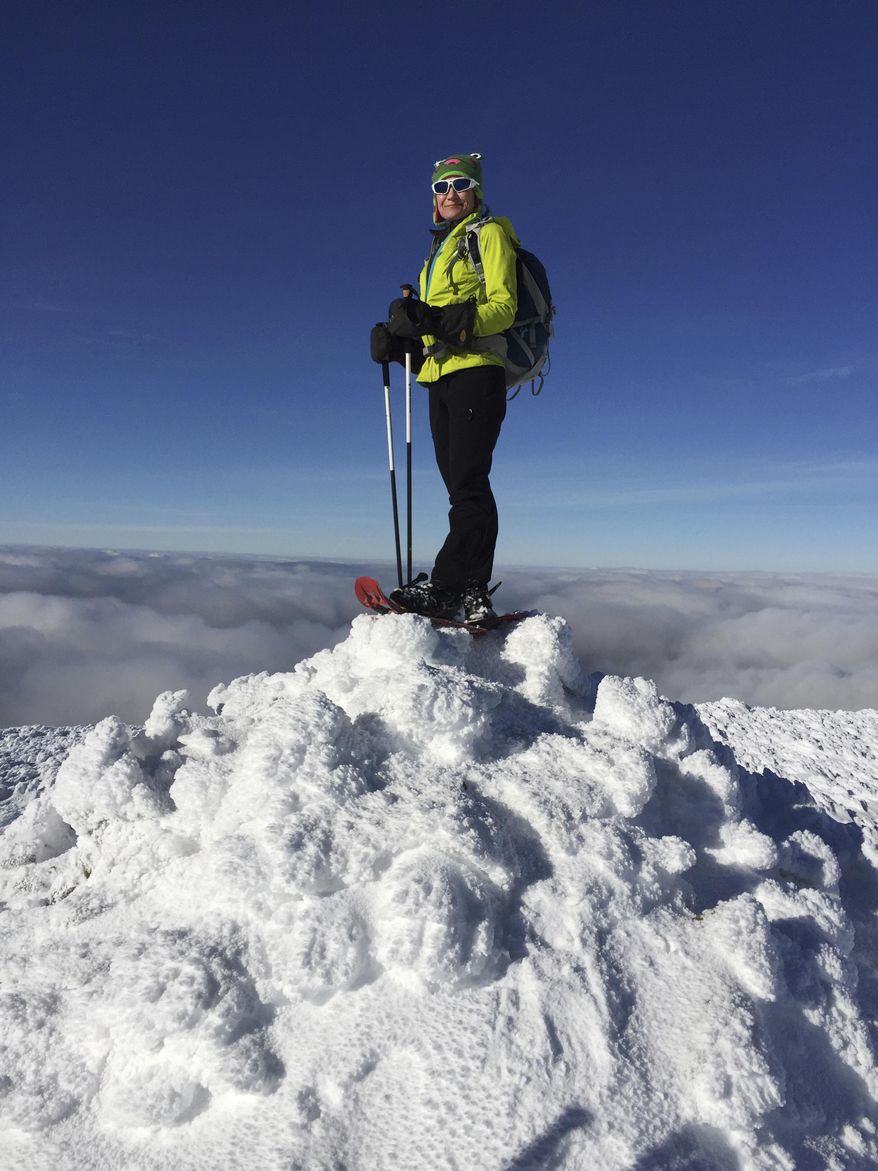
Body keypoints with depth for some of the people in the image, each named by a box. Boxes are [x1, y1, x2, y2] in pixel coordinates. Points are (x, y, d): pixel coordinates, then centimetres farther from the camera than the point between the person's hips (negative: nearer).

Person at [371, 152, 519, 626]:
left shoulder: (490, 234, 8)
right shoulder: (439, 251, 29)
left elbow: (503, 307, -7)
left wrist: (444, 320, -21)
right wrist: (399, 340, 5)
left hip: (476, 370, -7)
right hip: (440, 376, 7)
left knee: (467, 482, -15)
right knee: (460, 486, 0)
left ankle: (443, 586, -19)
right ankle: (473, 595, -1)